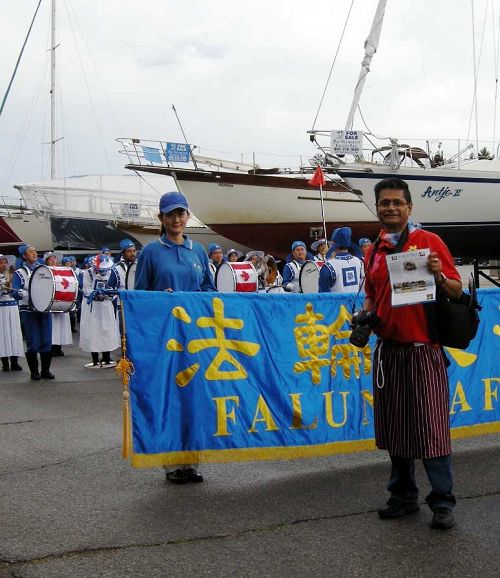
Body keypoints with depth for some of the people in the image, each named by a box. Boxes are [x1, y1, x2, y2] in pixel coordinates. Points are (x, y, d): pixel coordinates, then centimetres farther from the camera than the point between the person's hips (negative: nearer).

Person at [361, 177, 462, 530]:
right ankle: (404, 495, 23)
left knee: (432, 427, -4)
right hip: (387, 350, 5)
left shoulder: (429, 241, -2)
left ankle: (442, 503, 5)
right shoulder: (374, 251, 12)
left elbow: (457, 290, -2)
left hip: (423, 350, -5)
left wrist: (439, 276, -22)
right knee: (394, 426, 11)